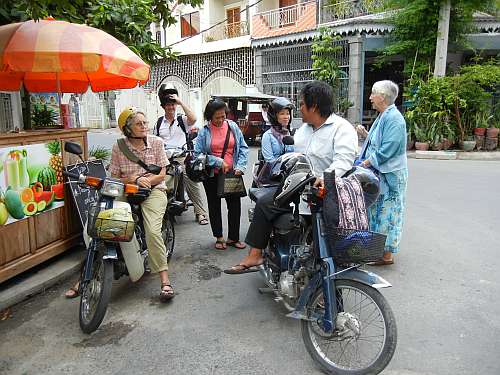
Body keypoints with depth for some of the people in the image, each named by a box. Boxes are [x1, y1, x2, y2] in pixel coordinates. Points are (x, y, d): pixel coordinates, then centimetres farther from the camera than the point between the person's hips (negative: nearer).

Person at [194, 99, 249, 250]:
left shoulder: (233, 127, 2)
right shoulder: (204, 131, -5)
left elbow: (243, 148, 3)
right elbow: (198, 154, -11)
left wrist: (240, 166, -10)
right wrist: (219, 162, -17)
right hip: (212, 175, -1)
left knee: (235, 205, 4)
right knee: (214, 206, 11)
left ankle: (233, 238, 20)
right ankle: (219, 238, 27)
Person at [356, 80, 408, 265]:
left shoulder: (393, 118, -17)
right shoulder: (383, 116, 14)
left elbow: (388, 148, -24)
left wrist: (367, 162, -20)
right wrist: (365, 134, 7)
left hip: (389, 175, -10)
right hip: (377, 173, 10)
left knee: (387, 212, -2)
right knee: (377, 211, 16)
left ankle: (387, 255, 9)